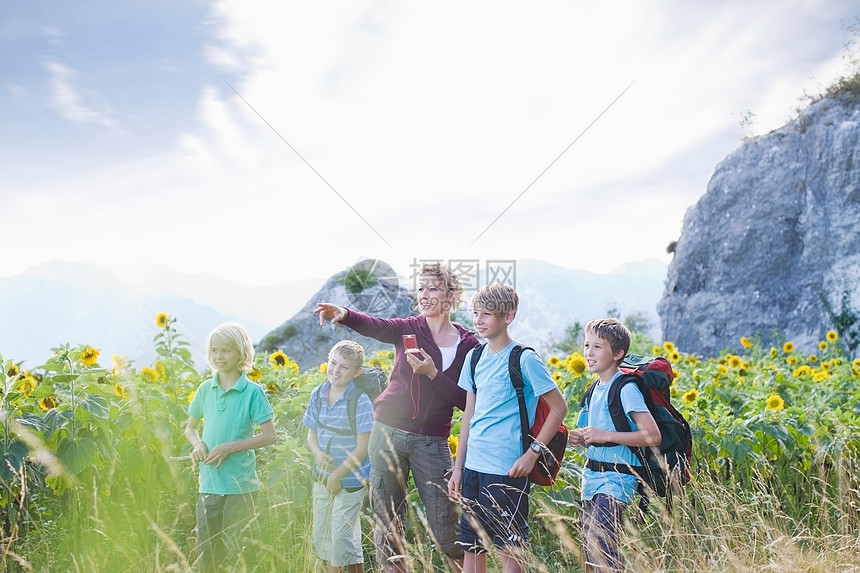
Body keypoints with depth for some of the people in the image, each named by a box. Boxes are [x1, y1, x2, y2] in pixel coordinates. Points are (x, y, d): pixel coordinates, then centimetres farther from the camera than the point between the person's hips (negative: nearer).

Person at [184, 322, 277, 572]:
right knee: (206, 551, 11)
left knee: (239, 552, 5)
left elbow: (269, 435, -9)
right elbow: (190, 427, 17)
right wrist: (197, 445, -6)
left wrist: (229, 448, -17)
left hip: (240, 485, -4)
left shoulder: (253, 392, -8)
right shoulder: (205, 389, 5)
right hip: (208, 484, 4)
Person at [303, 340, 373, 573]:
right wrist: (318, 453, -12)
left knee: (342, 538, -3)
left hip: (350, 480, -6)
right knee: (321, 536, 15)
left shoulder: (360, 402, -17)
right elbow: (311, 434, 9)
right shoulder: (317, 395, 1)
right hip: (322, 477, 6)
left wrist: (337, 475, -13)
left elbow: (362, 448, -16)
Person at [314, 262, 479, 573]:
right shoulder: (409, 329, 2)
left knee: (445, 526, 0)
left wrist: (432, 373, -17)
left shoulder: (468, 344, 2)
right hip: (389, 433, 1)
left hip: (432, 442, -1)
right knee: (388, 522, 4)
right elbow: (374, 326, -20)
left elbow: (465, 401, -3)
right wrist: (343, 314, -41)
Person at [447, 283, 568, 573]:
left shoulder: (524, 359, -9)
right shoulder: (475, 358, 10)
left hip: (508, 470, -7)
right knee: (471, 547, 12)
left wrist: (533, 453, -13)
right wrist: (458, 467, 13)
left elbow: (559, 407, -8)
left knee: (510, 549, 2)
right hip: (474, 468, 7)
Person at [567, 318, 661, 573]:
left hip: (615, 478, -9)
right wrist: (582, 439, 6)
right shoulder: (597, 386, 13)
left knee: (599, 545, -19)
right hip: (592, 476, 9)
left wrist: (604, 435, -22)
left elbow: (652, 437, -20)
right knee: (589, 549, 11)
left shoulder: (625, 389, -13)